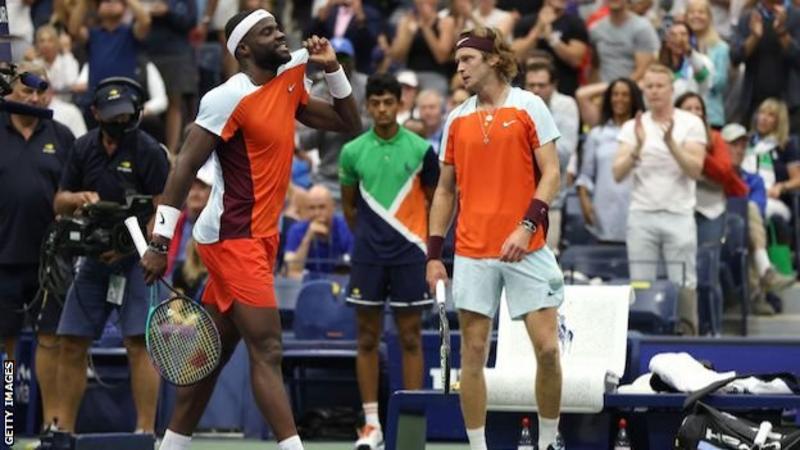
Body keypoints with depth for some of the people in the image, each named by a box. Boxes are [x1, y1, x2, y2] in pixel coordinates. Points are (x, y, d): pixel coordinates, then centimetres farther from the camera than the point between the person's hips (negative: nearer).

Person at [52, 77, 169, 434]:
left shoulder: (149, 152, -8)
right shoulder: (84, 148, 9)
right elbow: (59, 203, 15)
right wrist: (78, 198, -8)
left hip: (135, 259, -6)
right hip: (94, 257, 6)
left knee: (138, 343, -14)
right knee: (71, 344, 5)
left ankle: (145, 432, -13)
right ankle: (63, 430, 13)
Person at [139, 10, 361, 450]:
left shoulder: (288, 84, 9)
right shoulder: (230, 98, -15)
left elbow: (348, 124, 17)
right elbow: (184, 167, -16)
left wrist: (332, 69, 2)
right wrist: (160, 241, -20)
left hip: (259, 237, 8)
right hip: (233, 237, -8)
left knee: (214, 353, 12)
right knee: (267, 349, -14)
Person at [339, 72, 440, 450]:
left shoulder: (420, 149, -2)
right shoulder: (353, 152, 2)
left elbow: (435, 201, 8)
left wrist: (429, 243, 6)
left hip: (409, 254, -1)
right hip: (368, 256, 2)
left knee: (410, 338, 1)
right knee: (367, 339, 3)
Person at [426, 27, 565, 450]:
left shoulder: (528, 107, -1)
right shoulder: (457, 119, 10)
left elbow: (551, 174, -5)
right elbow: (445, 190, 15)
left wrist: (527, 225, -18)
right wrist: (433, 254, 9)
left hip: (526, 251, -3)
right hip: (471, 252, 3)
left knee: (547, 348, -5)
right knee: (473, 352, 1)